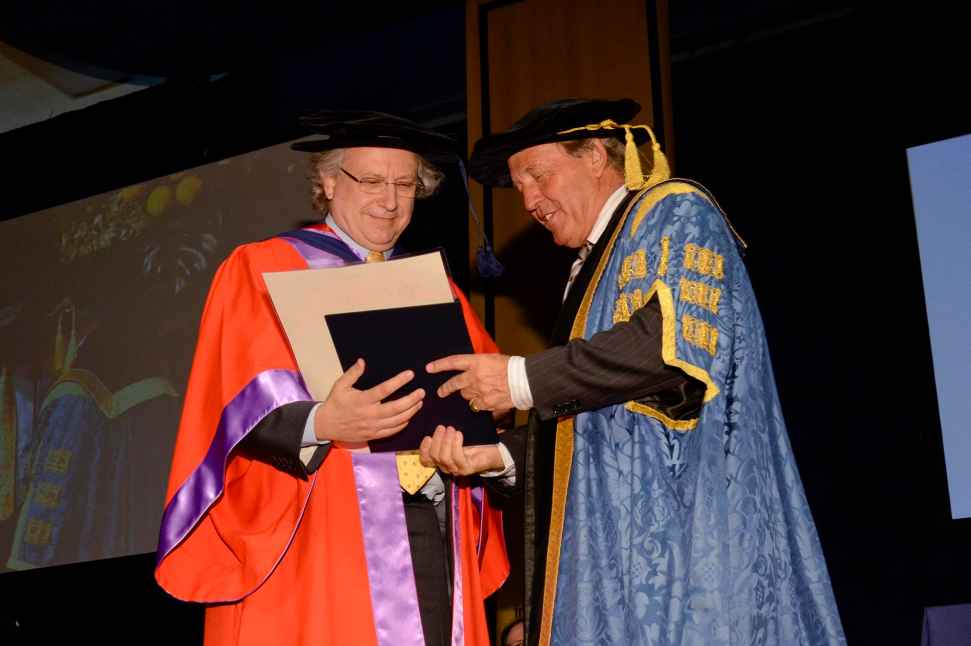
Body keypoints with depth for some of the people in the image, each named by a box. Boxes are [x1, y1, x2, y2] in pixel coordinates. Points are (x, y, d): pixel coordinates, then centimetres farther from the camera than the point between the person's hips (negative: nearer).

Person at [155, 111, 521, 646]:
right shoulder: (261, 271, 4)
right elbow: (243, 403, -7)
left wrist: (493, 454, -9)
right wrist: (320, 424, -26)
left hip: (434, 536, 5)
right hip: (320, 542, -4)